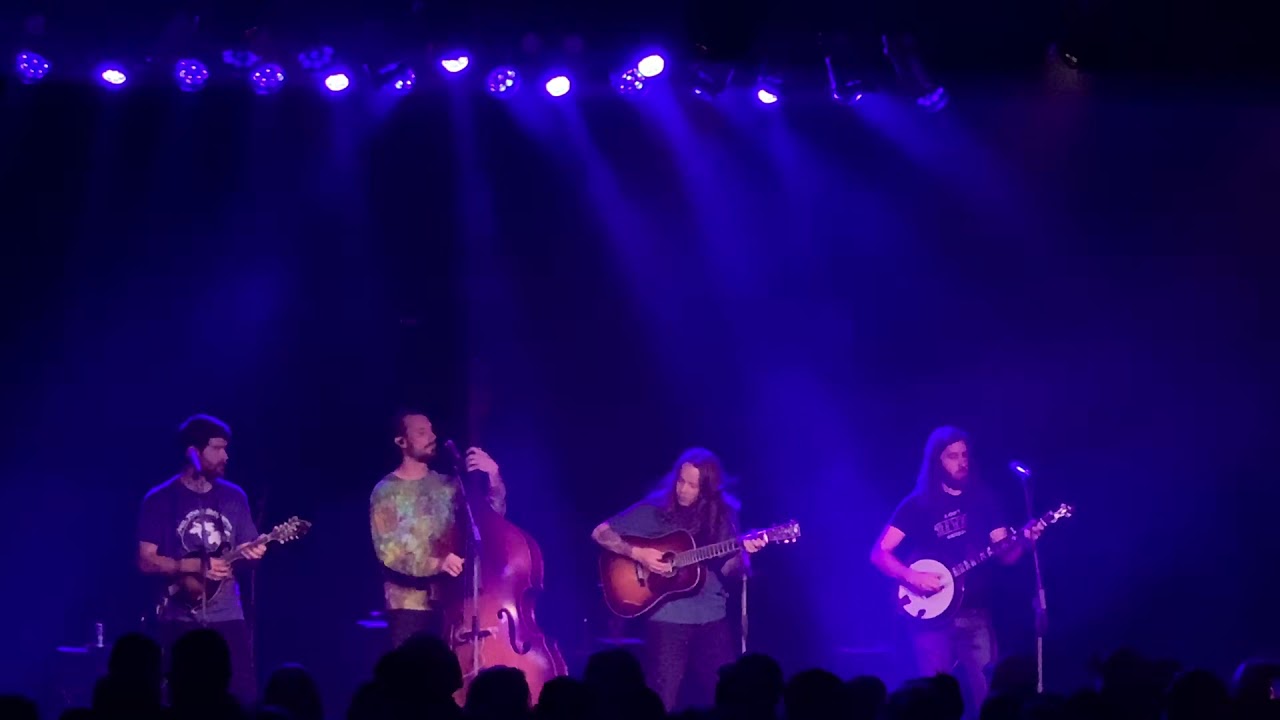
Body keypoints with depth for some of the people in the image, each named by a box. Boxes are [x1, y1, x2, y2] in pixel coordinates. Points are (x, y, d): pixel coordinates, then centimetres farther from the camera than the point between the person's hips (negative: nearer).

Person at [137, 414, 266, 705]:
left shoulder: (234, 496, 9)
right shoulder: (160, 500, -3)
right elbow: (146, 561, -7)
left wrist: (251, 554, -9)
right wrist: (197, 566, -18)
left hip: (228, 618, 3)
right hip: (179, 621, -3)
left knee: (243, 697, -5)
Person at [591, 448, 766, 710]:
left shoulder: (722, 514, 4)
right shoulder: (654, 510, -4)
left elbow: (731, 569, 6)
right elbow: (600, 533, -3)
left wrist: (745, 553, -15)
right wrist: (637, 553, -16)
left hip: (713, 619, 3)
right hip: (667, 619, -3)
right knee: (662, 704, -4)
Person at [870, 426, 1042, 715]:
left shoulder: (983, 500, 9)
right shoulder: (918, 504, -1)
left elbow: (1004, 555, 7)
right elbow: (879, 553, -4)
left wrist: (1023, 540, -14)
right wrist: (911, 576, -20)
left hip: (976, 613, 3)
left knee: (986, 695, -2)